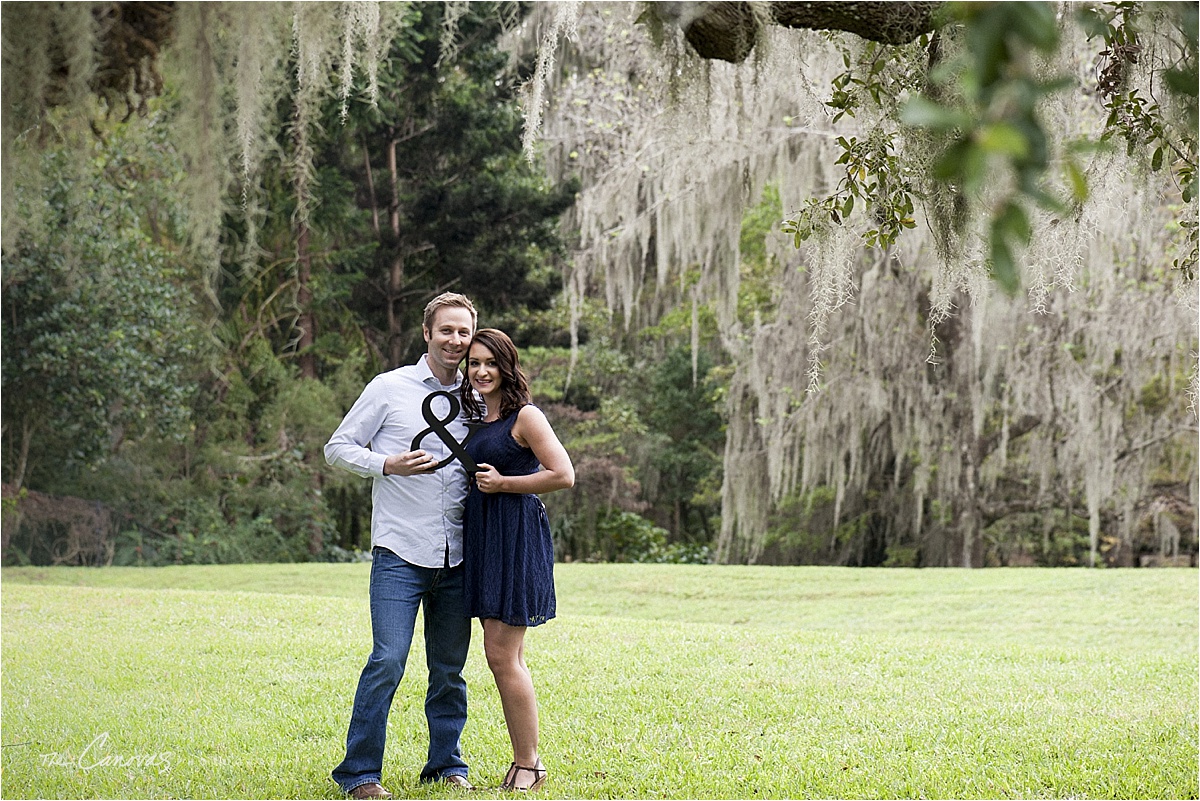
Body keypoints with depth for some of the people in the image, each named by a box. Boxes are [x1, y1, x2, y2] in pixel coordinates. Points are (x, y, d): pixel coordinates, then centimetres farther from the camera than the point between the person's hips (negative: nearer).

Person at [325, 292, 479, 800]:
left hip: (457, 558, 4)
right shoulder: (389, 388, 1)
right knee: (388, 661, -11)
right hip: (400, 554, -4)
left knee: (450, 668, 9)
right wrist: (388, 464, -13)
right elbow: (337, 448, 2)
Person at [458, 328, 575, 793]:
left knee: (502, 655, -9)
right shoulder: (478, 420, 16)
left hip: (516, 538, -9)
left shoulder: (525, 416, -8)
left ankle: (528, 765, -1)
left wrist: (503, 483, -13)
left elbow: (563, 475, -16)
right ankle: (524, 760, 16)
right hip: (481, 537, 9)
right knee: (504, 657, 10)